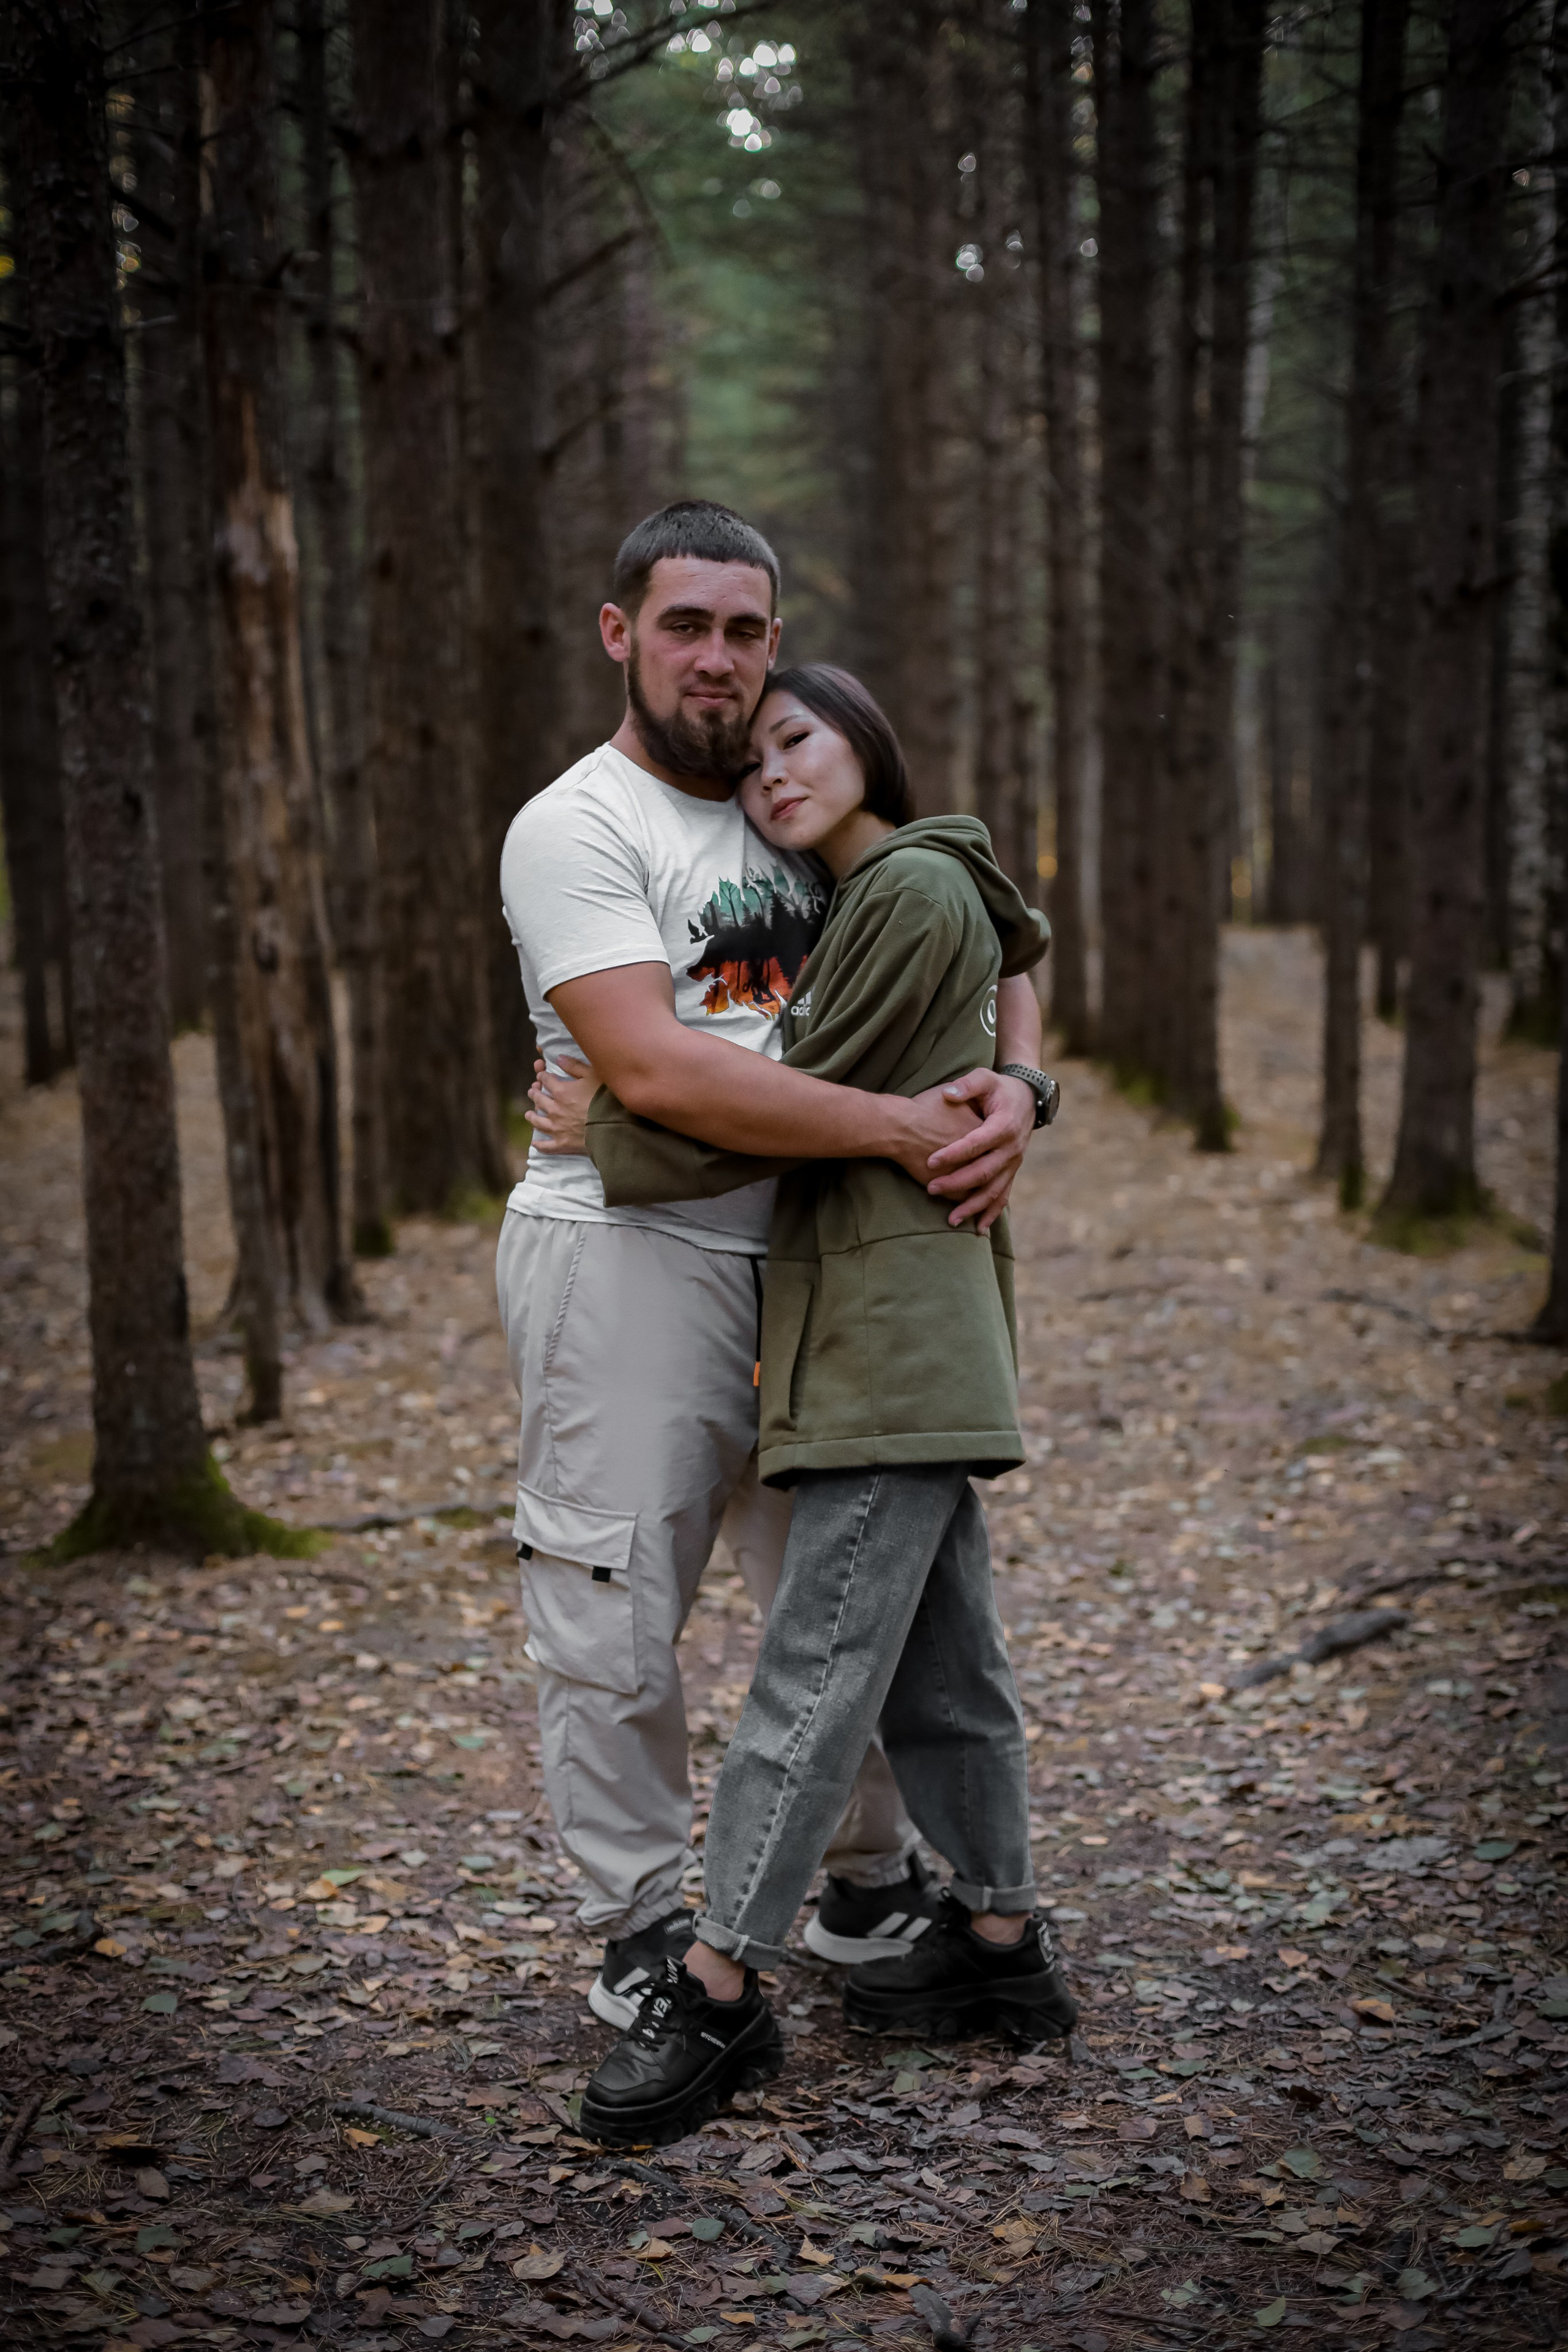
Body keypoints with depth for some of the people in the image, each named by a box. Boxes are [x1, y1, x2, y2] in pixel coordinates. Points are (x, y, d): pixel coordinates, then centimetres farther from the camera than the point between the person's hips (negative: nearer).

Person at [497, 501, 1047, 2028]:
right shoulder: (574, 829, -8)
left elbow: (984, 961, 15)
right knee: (613, 1618, -1)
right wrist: (902, 1127, -22)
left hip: (799, 1257, 6)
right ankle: (640, 1930, 17)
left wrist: (1016, 1094, -8)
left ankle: (875, 1886, 33)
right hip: (622, 1256, -6)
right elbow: (656, 1069, -22)